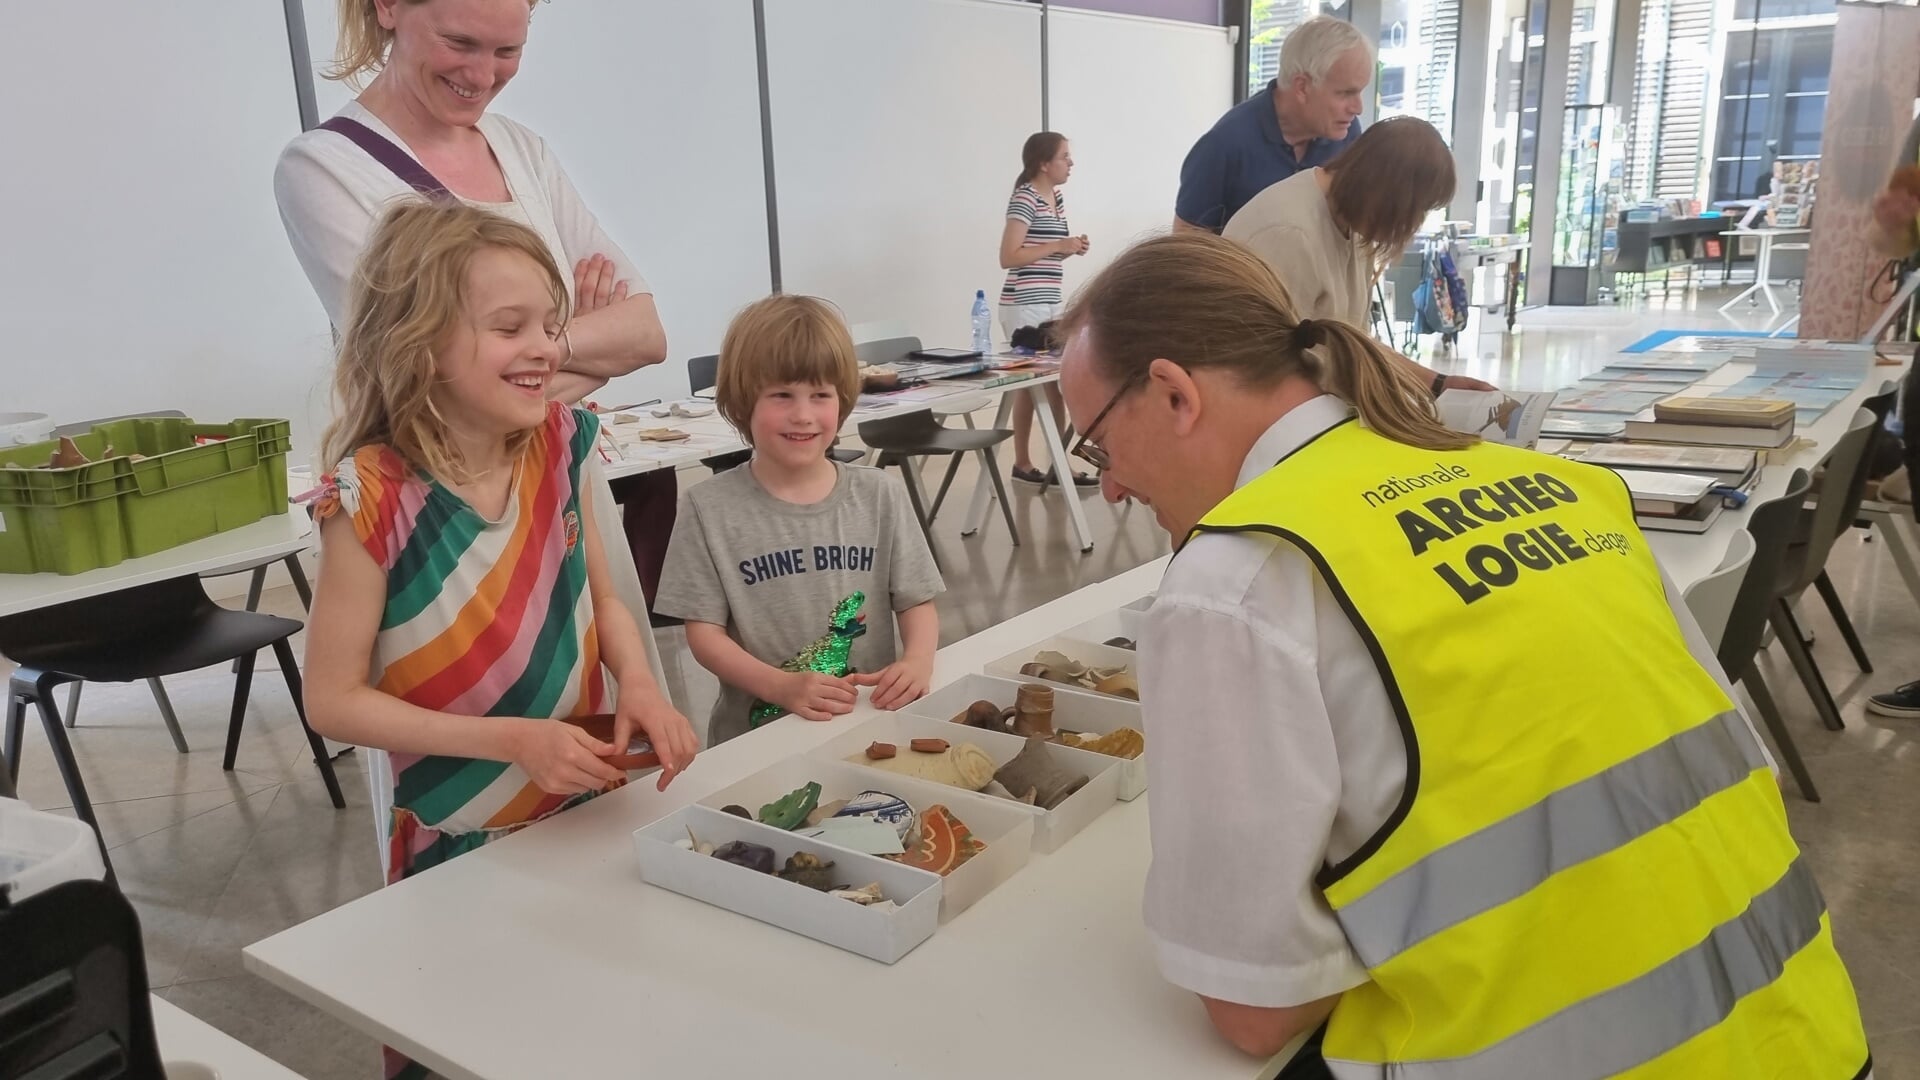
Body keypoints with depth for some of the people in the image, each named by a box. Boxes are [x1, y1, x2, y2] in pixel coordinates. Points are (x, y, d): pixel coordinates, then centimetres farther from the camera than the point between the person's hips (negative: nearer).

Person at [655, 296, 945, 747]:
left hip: (874, 722, 2)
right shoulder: (709, 509, -1)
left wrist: (918, 660, -12)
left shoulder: (879, 497, 5)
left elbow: (916, 602, 8)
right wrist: (782, 686, -15)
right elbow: (704, 632, -2)